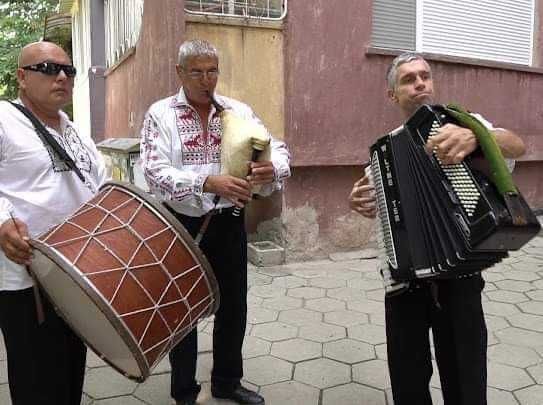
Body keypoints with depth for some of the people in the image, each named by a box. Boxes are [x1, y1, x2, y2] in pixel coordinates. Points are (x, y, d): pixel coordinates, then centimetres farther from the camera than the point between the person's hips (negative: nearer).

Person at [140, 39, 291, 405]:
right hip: (182, 224, -3)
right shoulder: (161, 114, -6)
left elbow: (279, 149, -4)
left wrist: (272, 168, -28)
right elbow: (156, 172, -19)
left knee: (234, 305, 15)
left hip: (229, 221, 4)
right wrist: (209, 183, -34)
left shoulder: (240, 111, 4)